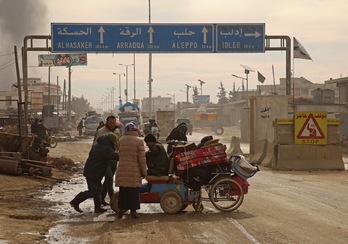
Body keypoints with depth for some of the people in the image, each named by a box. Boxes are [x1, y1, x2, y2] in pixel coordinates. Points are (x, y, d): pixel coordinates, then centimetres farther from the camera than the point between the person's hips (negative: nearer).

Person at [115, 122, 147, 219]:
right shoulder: (139, 141, -8)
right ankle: (133, 210, 6)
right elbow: (142, 159, -7)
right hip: (134, 171, -3)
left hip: (122, 170, 3)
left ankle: (121, 208, 14)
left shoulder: (121, 140, 3)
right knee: (134, 191, 5)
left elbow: (120, 154, 9)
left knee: (122, 191, 13)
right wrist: (144, 172, 0)